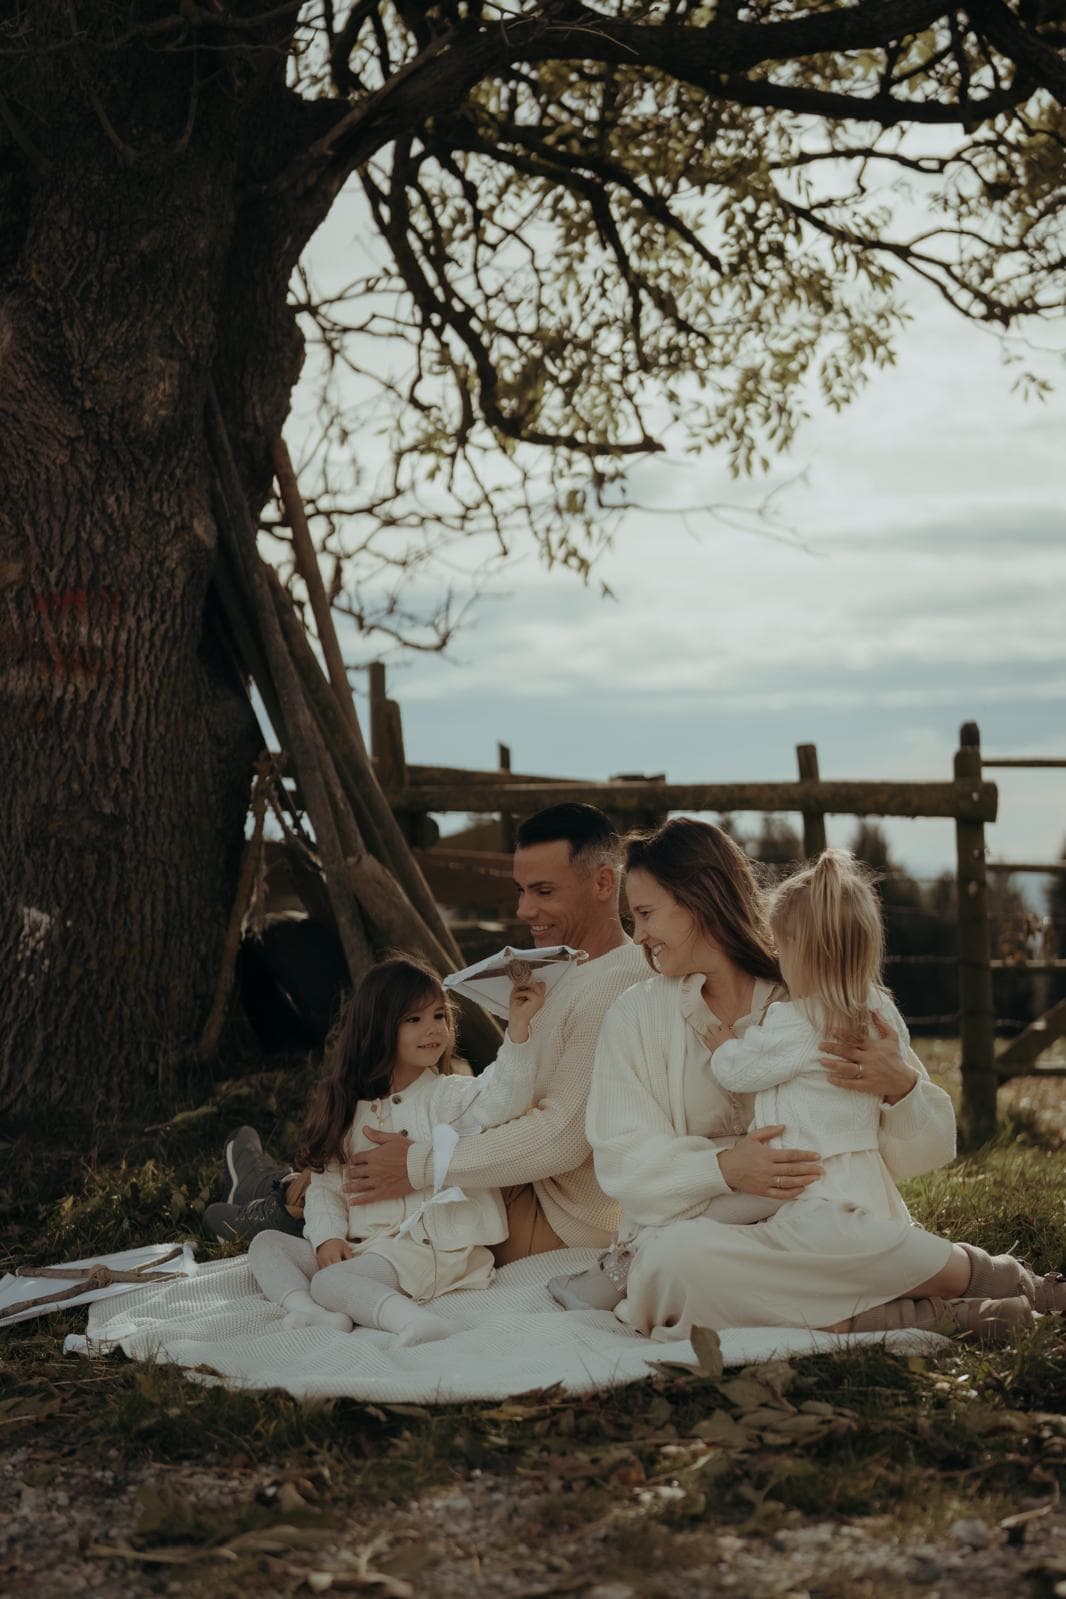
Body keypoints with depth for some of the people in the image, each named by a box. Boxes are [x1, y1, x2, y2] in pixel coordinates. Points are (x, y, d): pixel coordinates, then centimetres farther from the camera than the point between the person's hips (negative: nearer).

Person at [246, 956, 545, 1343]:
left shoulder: (449, 1096, -1)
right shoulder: (348, 1107, 13)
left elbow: (503, 1100, -22)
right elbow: (325, 1183, 12)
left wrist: (517, 1025, -30)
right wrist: (328, 1236, -6)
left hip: (425, 1247, -7)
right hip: (355, 1247, 7)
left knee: (331, 1281, -28)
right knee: (266, 1243, -1)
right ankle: (307, 1308, -27)